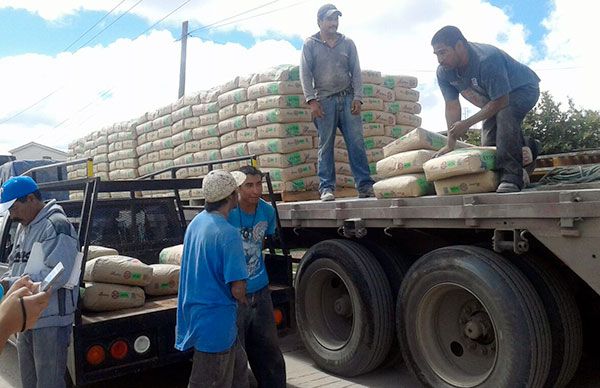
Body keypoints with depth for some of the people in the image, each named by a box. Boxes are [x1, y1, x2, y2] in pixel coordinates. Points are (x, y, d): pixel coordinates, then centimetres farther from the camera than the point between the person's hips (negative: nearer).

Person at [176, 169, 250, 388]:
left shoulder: (195, 222, 3)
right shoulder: (228, 234, -23)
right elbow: (237, 289, -24)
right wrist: (243, 300, -1)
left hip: (194, 314, 9)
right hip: (215, 323, -8)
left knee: (238, 367, 24)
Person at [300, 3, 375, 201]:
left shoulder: (348, 43, 15)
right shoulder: (310, 44, 8)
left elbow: (356, 72, 10)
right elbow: (305, 73, 1)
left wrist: (357, 98, -3)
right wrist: (311, 100, -10)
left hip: (348, 98, 2)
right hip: (324, 101, -2)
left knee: (357, 143, -5)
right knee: (325, 146, -3)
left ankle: (365, 185, -4)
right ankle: (326, 188, 0)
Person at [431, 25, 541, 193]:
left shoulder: (487, 60, -40)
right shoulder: (443, 73, -18)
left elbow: (501, 101, -35)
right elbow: (452, 106, -14)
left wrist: (467, 123, -34)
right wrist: (450, 145, -18)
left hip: (523, 89, -7)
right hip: (493, 98, 8)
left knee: (505, 114, -38)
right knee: (489, 144, 5)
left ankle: (511, 175, -35)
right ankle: (526, 146, 35)